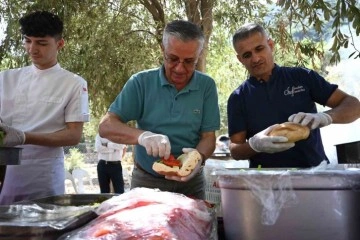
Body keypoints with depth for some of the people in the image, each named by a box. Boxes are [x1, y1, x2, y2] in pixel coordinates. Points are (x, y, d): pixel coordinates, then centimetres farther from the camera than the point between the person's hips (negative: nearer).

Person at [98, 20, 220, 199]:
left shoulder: (206, 86, -6)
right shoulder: (141, 82, -8)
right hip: (146, 181, -1)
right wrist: (142, 136, -33)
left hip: (190, 183, 1)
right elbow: (106, 126, -14)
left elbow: (208, 137, -5)